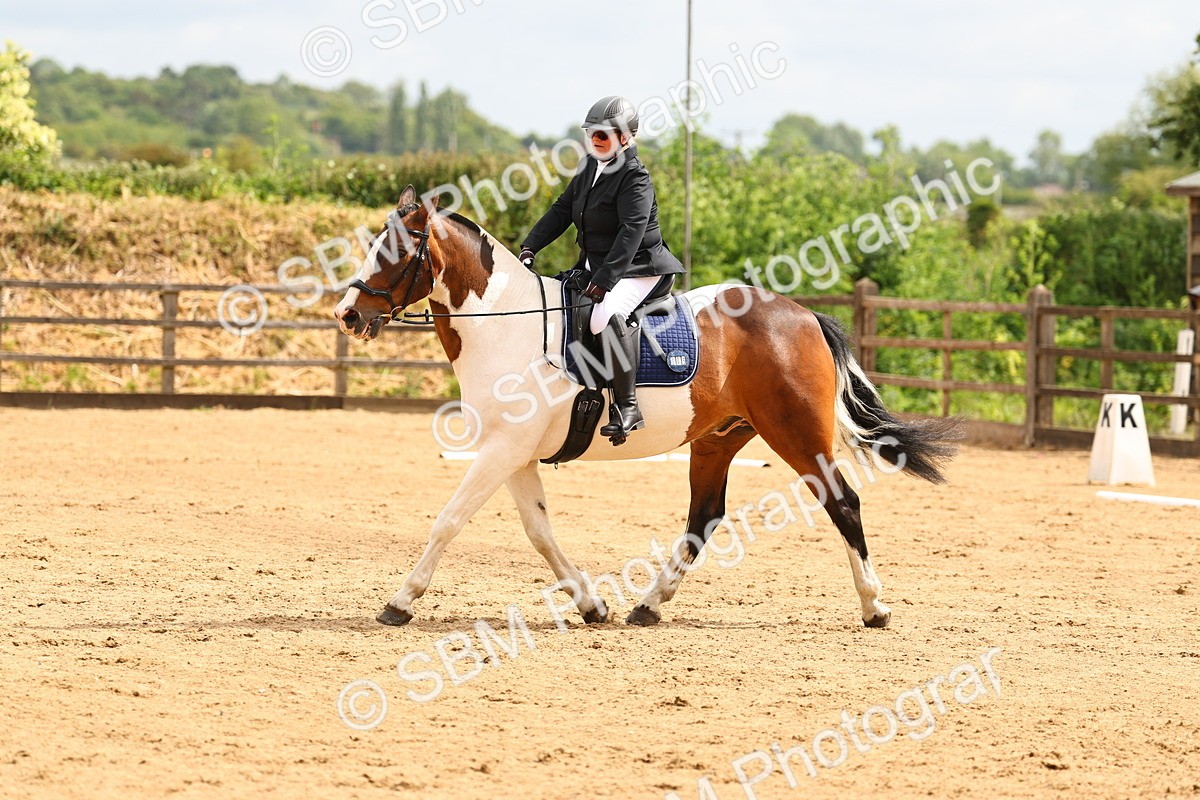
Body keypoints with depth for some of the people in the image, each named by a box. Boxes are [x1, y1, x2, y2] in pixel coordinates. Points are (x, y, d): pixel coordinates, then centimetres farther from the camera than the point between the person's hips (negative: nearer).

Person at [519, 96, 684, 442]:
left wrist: (604, 280, -35)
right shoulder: (590, 167, 10)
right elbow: (561, 210, 15)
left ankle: (627, 406, -33)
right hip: (594, 266, 10)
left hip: (637, 270, -10)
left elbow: (631, 232, -27)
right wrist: (530, 247, 2)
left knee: (608, 315, -37)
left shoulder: (634, 178, -17)